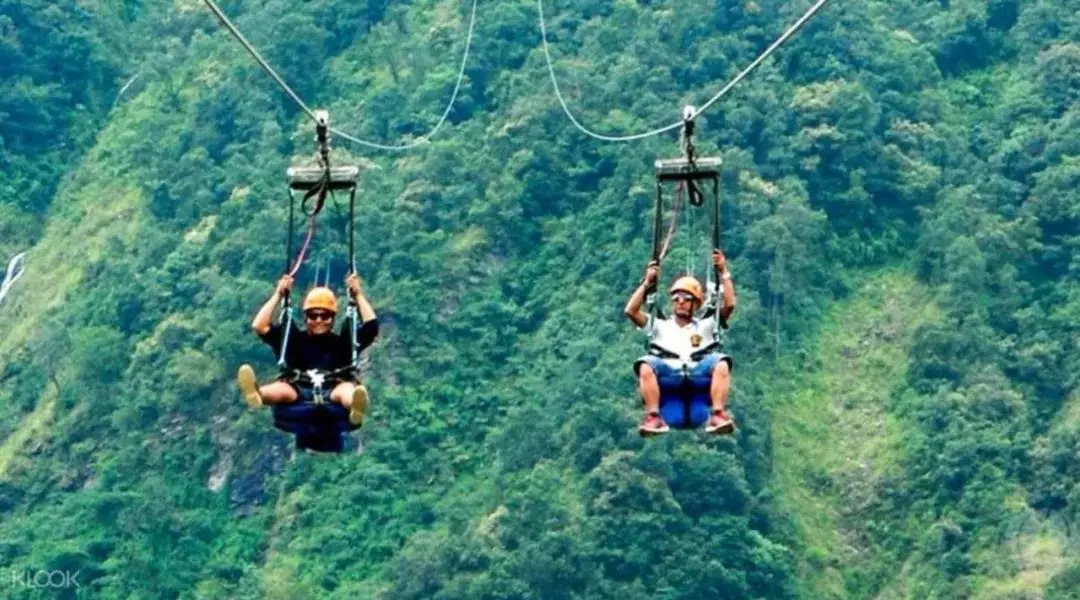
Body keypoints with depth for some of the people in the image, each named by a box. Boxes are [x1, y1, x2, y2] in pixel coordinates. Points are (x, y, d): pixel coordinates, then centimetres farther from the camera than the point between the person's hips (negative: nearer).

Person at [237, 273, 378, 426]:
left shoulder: (342, 342, 22)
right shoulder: (294, 339, 23)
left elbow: (371, 326, 12)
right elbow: (259, 327, 14)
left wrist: (358, 295, 14)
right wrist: (278, 295, 15)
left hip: (333, 391, 0)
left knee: (346, 389, -36)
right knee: (282, 389, -34)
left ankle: (354, 407, -73)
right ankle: (256, 394, -69)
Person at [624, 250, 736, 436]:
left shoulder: (706, 325, 29)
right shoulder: (659, 325, 29)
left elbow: (729, 305, 16)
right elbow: (630, 311, 18)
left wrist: (724, 273, 14)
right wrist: (647, 283, 17)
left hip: (700, 375, 0)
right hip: (667, 376, 0)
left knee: (721, 363, -32)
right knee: (645, 365, -33)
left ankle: (718, 415, -41)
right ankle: (653, 417, -39)